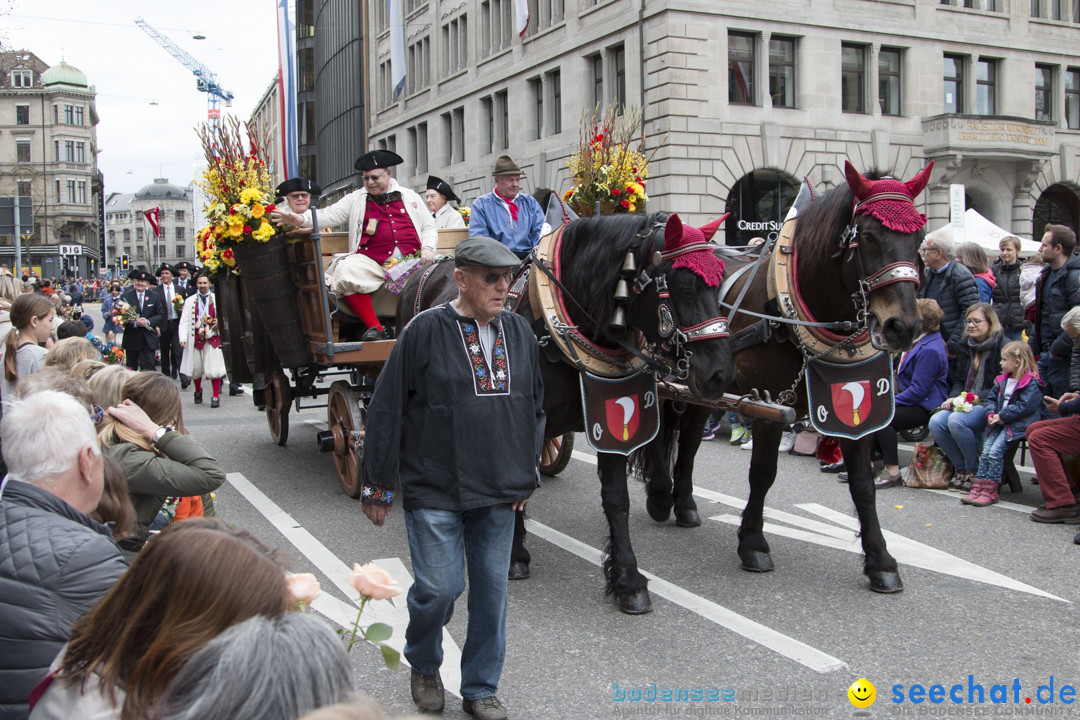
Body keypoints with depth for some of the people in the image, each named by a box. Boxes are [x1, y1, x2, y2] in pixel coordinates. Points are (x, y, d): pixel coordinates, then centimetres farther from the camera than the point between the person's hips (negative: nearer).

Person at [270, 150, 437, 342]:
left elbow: (429, 226, 20)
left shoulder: (410, 197, 20)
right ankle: (374, 326, -27)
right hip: (372, 263, 0)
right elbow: (330, 215, 6)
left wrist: (428, 247, -2)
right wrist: (300, 220, -12)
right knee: (345, 270, -31)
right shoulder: (356, 199, 17)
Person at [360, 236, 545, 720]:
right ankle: (423, 666, 30)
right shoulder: (425, 331, -9)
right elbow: (387, 410, -6)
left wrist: (526, 475, 14)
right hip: (434, 490, -4)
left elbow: (534, 407, 16)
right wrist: (378, 484, -4)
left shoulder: (519, 332, 6)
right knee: (439, 587, -2)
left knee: (492, 589, 10)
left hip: (499, 492, 5)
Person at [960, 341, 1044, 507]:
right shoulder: (1003, 380, 16)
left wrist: (1001, 416, -18)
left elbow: (1024, 406, -19)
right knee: (986, 450, -6)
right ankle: (978, 487, -7)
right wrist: (990, 414, -2)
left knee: (996, 451, -19)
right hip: (1000, 423, 8)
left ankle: (990, 491, -16)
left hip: (1018, 425, -8)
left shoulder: (1032, 383, -10)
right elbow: (991, 398, 18)